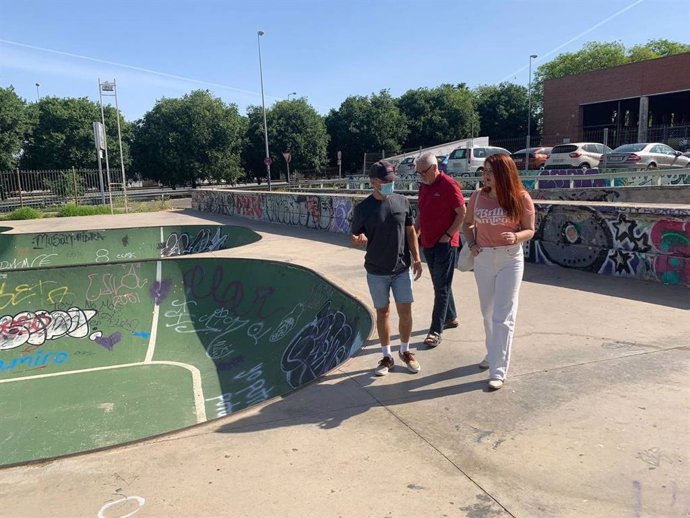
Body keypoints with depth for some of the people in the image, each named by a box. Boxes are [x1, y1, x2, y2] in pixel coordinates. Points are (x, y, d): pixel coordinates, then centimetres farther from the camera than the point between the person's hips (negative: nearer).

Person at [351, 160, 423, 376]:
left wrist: (416, 258, 1)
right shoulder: (363, 208, -8)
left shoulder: (402, 202, -2)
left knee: (405, 311, 6)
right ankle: (386, 356, 25)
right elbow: (356, 237, -3)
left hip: (402, 269, 2)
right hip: (376, 272, -1)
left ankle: (405, 351, 29)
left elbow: (410, 232, 6)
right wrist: (359, 240, -26)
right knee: (383, 312, 10)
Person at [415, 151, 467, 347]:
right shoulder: (423, 186, 11)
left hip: (444, 244, -8)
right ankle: (451, 318, 32)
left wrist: (448, 235, -15)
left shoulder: (449, 185, -12)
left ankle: (436, 331, -1)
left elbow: (462, 213, -12)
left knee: (441, 288, -4)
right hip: (428, 243, 8)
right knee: (441, 285, 17)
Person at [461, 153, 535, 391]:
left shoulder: (521, 198, -10)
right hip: (482, 258, 4)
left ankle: (498, 371, 2)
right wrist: (471, 244, -2)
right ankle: (494, 353, 39)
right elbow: (467, 223, 15)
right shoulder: (478, 196, 0)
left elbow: (530, 230, -4)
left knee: (503, 316, -4)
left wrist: (516, 237, -25)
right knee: (488, 312, 18)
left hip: (510, 260, -4)